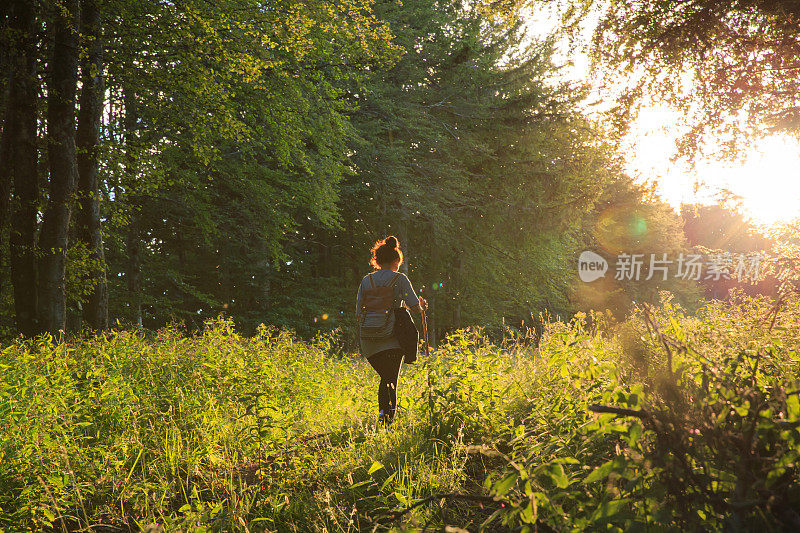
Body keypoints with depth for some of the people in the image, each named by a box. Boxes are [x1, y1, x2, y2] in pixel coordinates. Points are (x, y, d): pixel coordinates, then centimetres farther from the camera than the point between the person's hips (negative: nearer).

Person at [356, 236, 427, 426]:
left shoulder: (366, 280, 11)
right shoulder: (400, 279, 0)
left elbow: (359, 314, 11)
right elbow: (415, 307, -4)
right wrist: (423, 305, 18)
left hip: (368, 341, 4)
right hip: (392, 339, -4)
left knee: (386, 377, 18)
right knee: (391, 380, -2)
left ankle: (384, 412, 5)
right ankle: (386, 412, -23)